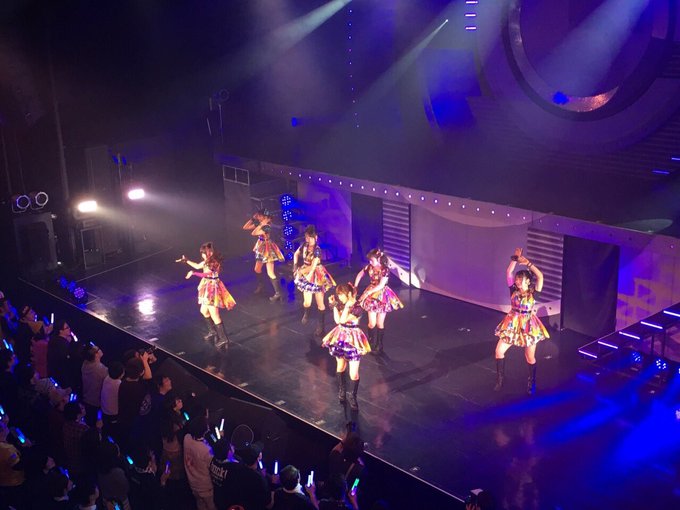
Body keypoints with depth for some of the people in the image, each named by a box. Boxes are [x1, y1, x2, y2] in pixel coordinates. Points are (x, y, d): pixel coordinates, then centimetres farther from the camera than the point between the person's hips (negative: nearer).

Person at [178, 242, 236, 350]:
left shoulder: (213, 263, -23)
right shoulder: (208, 261, 5)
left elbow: (206, 274, -37)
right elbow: (198, 266, 21)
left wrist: (193, 273, -32)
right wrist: (186, 260, 23)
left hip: (212, 288, -10)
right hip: (208, 288, 10)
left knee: (214, 315, -7)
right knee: (204, 311, 22)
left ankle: (224, 339, -3)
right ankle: (213, 331, 38)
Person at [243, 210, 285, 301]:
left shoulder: (267, 227, -25)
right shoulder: (259, 224, 0)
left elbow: (253, 233, -33)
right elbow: (245, 227, 4)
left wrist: (261, 224, -28)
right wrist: (252, 218, -3)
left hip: (268, 249, -9)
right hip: (261, 248, 9)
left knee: (270, 273, -9)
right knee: (257, 270, 22)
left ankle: (278, 293, -4)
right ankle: (260, 285, 45)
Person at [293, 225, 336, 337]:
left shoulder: (317, 250, -22)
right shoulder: (304, 246, -5)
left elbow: (312, 267, -24)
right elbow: (296, 254, 14)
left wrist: (301, 271, -13)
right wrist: (296, 266, 0)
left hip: (317, 276, -4)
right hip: (307, 276, 4)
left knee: (320, 303, 5)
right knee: (307, 302, 4)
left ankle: (321, 325, 19)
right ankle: (306, 313, 41)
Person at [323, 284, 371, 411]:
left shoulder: (357, 308, -21)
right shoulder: (341, 305, -2)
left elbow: (342, 320, -27)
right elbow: (337, 320, -9)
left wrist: (347, 306, -30)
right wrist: (334, 305, -11)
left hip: (352, 340, -6)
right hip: (340, 337, 6)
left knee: (353, 373, -1)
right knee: (340, 367, 22)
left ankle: (353, 397, 18)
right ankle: (342, 390, 44)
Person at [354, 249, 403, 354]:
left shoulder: (385, 270, -18)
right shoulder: (369, 267, -5)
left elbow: (381, 285, -24)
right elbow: (359, 275, 13)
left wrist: (368, 292, -24)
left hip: (382, 296, -3)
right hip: (371, 296, 3)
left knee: (380, 323, 6)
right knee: (372, 323, 0)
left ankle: (379, 345, 23)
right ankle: (371, 342, 22)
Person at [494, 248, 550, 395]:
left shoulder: (533, 293, -13)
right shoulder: (514, 290, -5)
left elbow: (540, 276, -25)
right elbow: (508, 272, -9)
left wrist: (528, 263, -27)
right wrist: (515, 258, -16)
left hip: (528, 326, -3)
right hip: (512, 325, 3)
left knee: (530, 357, 9)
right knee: (499, 351, 0)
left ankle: (531, 383, 29)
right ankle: (500, 379, 18)